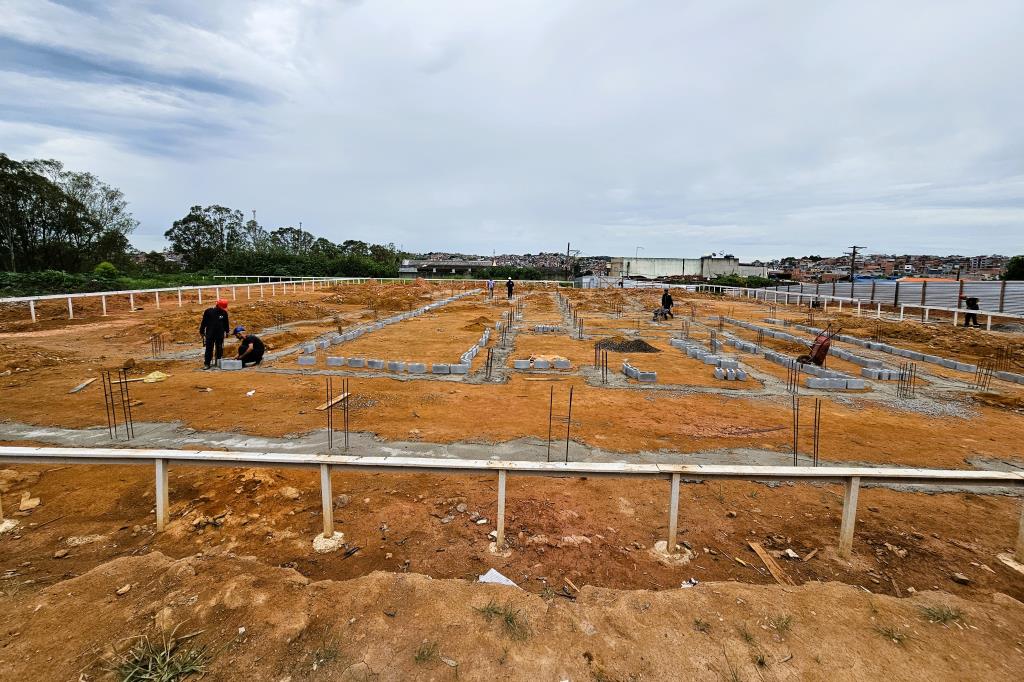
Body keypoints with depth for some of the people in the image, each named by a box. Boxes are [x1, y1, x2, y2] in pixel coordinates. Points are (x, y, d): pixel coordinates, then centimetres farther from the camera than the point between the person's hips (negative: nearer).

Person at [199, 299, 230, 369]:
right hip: (210, 334, -2)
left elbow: (226, 323, 14)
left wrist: (226, 332, 15)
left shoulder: (224, 313, 3)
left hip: (220, 335, 2)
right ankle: (207, 364, 2)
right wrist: (202, 332, 3)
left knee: (219, 349, 7)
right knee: (209, 349, 0)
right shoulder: (208, 311, -4)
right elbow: (203, 322, 2)